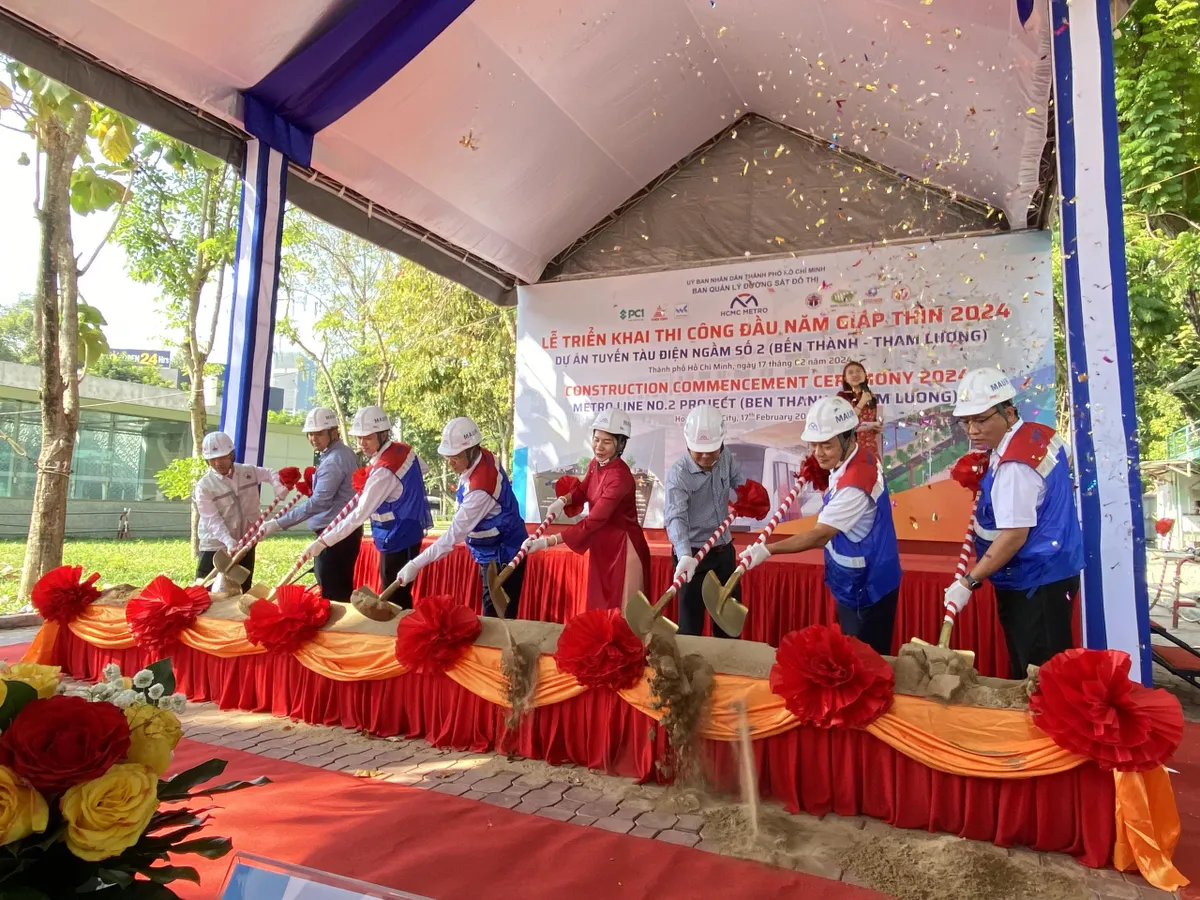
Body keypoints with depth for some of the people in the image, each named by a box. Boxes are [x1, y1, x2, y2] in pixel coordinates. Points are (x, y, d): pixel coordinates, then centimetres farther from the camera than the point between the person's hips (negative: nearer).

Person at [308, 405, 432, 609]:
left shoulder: (384, 470, -26)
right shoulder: (404, 449, 0)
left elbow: (360, 515, -27)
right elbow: (421, 468, 23)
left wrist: (323, 542, -25)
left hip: (398, 542, -9)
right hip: (407, 535, 9)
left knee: (395, 600, 0)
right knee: (400, 595, 17)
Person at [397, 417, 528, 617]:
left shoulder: (480, 489, -33)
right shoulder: (484, 457, -8)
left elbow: (454, 534, -30)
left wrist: (415, 565, -28)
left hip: (502, 557, -9)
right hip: (495, 552, 9)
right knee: (496, 614, 17)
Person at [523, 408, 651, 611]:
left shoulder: (620, 477, -27)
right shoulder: (596, 464, -2)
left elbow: (592, 522, -31)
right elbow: (583, 489, 15)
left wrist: (547, 542, -35)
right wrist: (563, 500, -9)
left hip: (622, 548, -8)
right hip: (601, 547, 8)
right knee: (599, 608, 16)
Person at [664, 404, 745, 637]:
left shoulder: (728, 460, -4)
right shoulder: (678, 473, -21)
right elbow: (676, 518, -31)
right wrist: (684, 555, -47)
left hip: (724, 550, 6)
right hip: (694, 554, -6)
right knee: (691, 622, 1)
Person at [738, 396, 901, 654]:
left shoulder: (855, 483, -31)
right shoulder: (858, 460, -1)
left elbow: (819, 536, -31)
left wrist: (768, 550, -31)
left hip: (867, 591, -9)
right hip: (854, 586, 10)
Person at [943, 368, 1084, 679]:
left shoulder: (1014, 463, -25)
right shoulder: (1039, 433, 5)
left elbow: (1014, 535, -26)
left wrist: (968, 582, -23)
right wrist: (984, 481, 6)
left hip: (1036, 585, -10)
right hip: (1048, 573, 10)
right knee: (1035, 670, 18)